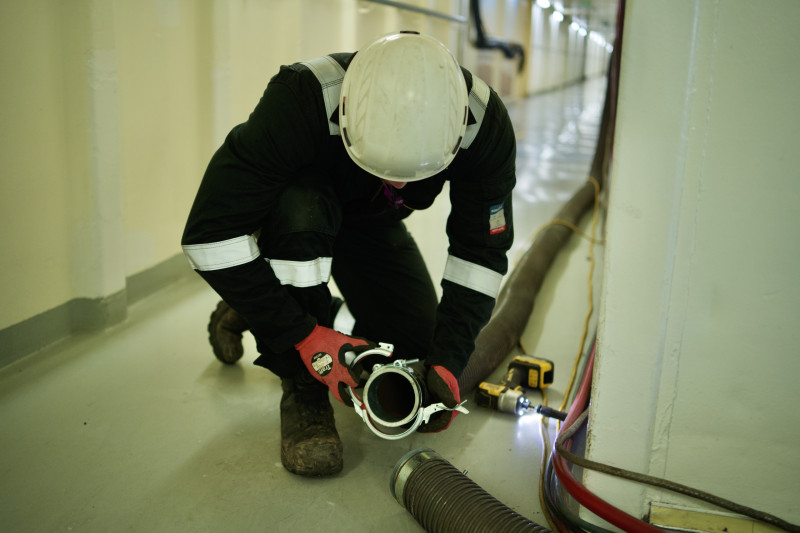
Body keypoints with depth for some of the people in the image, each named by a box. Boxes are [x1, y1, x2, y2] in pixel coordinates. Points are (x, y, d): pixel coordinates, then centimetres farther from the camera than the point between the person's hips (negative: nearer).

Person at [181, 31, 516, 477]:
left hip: (374, 224, 3)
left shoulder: (485, 124, -32)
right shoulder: (301, 98, -42)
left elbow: (481, 252, -20)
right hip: (288, 205, -3)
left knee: (421, 353, -8)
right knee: (300, 208, -40)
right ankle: (303, 391, -20)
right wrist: (306, 338, -40)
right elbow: (210, 237, -39)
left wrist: (448, 361, -27)